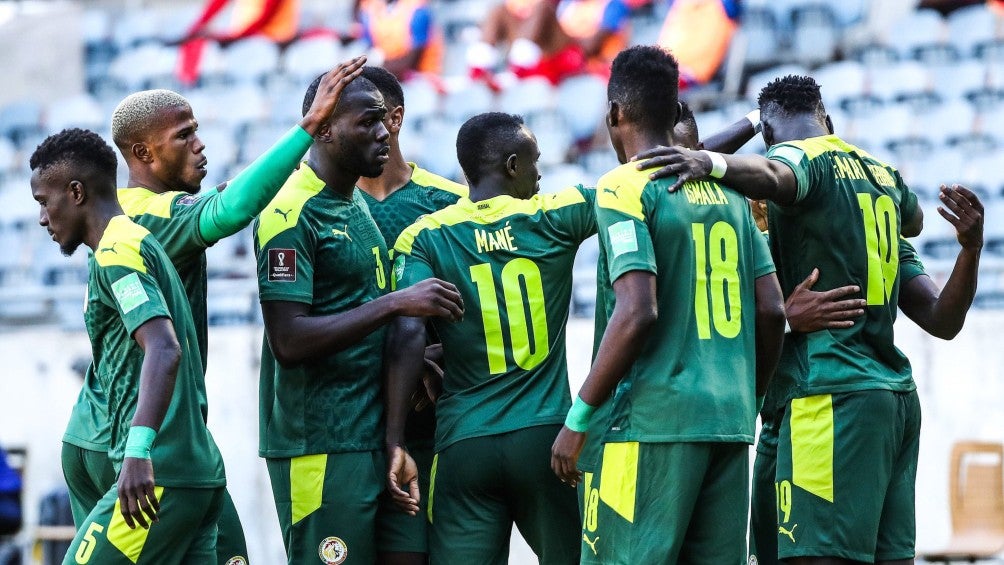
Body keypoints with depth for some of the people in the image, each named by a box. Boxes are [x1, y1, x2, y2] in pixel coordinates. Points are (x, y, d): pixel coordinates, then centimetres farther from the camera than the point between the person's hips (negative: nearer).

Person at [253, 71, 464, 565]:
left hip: (369, 433, 9)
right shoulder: (292, 213, -14)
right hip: (319, 445, -9)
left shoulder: (357, 204, 15)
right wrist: (394, 304, -22)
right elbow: (288, 342, -22)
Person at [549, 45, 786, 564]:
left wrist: (578, 419, -11)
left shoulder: (625, 188, -6)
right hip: (728, 423, 7)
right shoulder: (728, 192, 14)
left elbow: (637, 312, -17)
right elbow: (771, 311, 11)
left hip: (650, 423, -7)